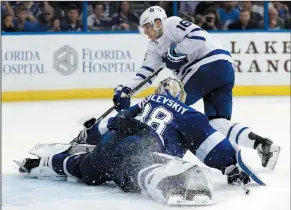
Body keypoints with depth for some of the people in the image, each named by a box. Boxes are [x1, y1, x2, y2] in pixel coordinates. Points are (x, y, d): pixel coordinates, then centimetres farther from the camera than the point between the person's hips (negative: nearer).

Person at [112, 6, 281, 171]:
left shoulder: (172, 24, -1)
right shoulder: (155, 47, 26)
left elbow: (198, 36, -15)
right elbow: (146, 73, 21)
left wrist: (175, 52, -11)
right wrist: (125, 91, 10)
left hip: (213, 62, -9)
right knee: (218, 123, -1)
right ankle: (263, 144, -11)